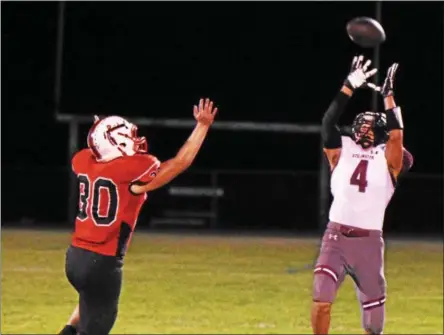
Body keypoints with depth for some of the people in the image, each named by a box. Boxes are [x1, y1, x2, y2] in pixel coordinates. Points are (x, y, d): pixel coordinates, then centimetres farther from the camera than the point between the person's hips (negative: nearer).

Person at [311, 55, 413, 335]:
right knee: (322, 297, -19)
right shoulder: (341, 152, 10)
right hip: (336, 238, 0)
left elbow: (396, 133, -10)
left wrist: (388, 95, -7)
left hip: (369, 242, 0)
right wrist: (350, 86, -5)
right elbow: (329, 123, -2)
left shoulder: (388, 159, 6)